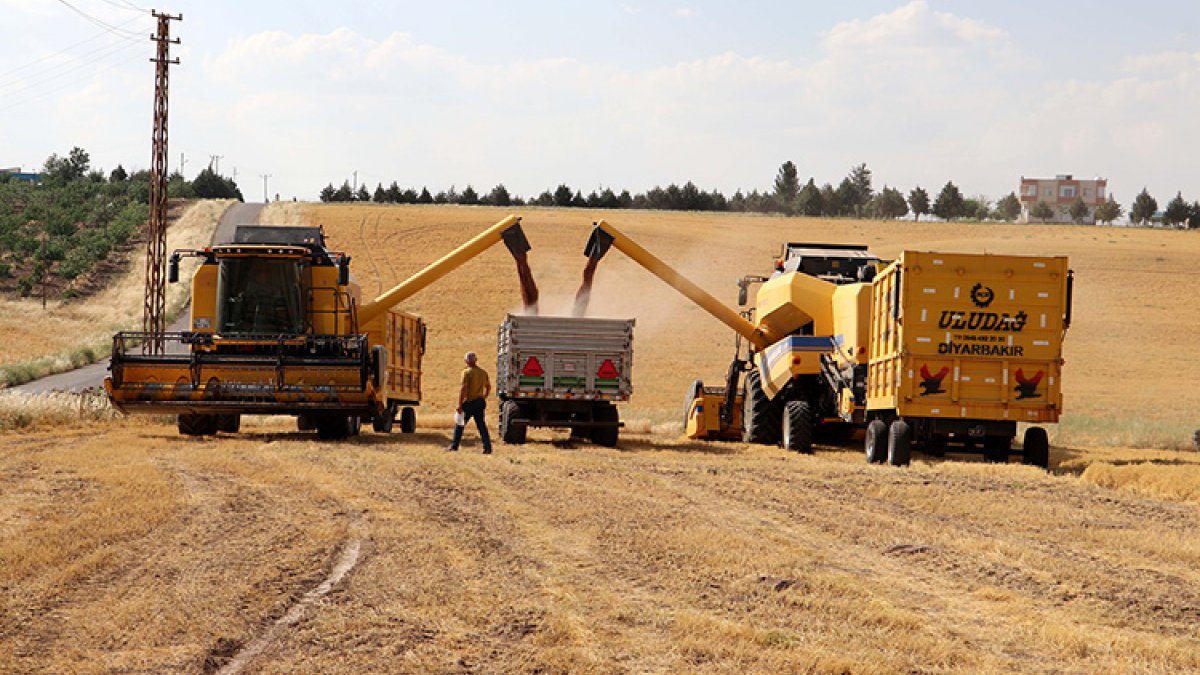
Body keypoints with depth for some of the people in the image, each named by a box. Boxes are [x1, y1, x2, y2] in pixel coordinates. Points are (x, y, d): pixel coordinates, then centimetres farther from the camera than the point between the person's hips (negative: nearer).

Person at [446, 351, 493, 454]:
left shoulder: (467, 372, -12)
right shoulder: (483, 372, 10)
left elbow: (463, 389, -19)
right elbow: (488, 387, 20)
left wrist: (459, 405, -19)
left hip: (469, 402, -6)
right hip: (480, 402, 6)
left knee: (460, 424, 7)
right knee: (481, 425, 6)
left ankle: (454, 446, 12)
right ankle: (487, 447, -2)